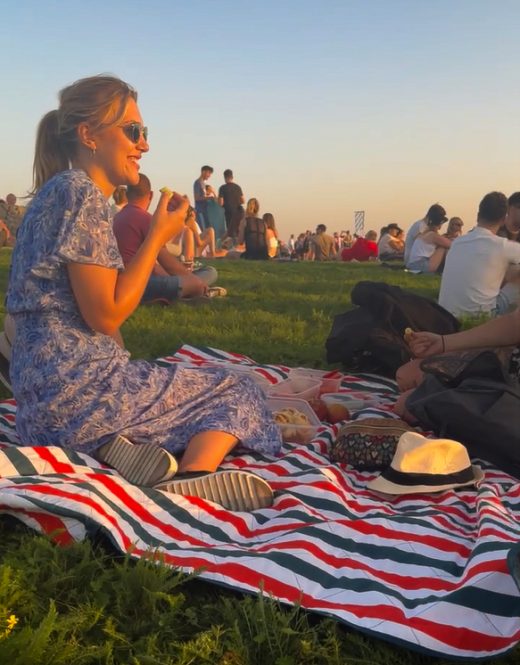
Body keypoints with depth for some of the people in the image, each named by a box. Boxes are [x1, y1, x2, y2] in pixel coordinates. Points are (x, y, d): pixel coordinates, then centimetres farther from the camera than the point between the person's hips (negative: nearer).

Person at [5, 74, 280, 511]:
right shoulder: (80, 193, -12)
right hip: (78, 388, -9)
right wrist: (158, 238, -8)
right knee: (238, 392, 3)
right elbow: (105, 314, -17)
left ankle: (119, 444, -4)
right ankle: (193, 477, -24)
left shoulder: (59, 192, 19)